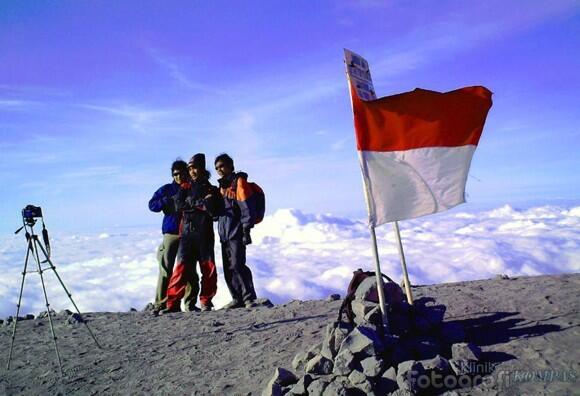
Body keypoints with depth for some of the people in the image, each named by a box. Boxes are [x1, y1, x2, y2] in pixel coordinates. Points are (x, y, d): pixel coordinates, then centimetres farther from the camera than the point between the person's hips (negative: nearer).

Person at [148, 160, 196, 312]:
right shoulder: (167, 189, 9)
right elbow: (152, 204, 2)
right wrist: (168, 200, -14)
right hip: (171, 233, -1)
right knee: (166, 269, -6)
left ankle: (189, 302, 8)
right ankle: (160, 303, -1)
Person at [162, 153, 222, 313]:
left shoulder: (212, 190, 13)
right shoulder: (185, 187, 16)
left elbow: (214, 211, -2)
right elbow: (178, 204, -3)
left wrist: (192, 204, -7)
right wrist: (201, 203, -8)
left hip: (205, 233, 0)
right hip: (187, 233, 0)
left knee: (208, 268, -1)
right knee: (181, 267, -8)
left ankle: (206, 301, 12)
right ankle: (173, 303, -6)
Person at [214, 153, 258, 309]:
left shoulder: (239, 181, -3)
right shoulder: (222, 186, 21)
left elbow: (246, 207, -11)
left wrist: (246, 229, -16)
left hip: (236, 232, -8)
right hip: (224, 233, 8)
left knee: (237, 265, -13)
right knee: (228, 269, 7)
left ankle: (249, 298, -7)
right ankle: (237, 299, 15)